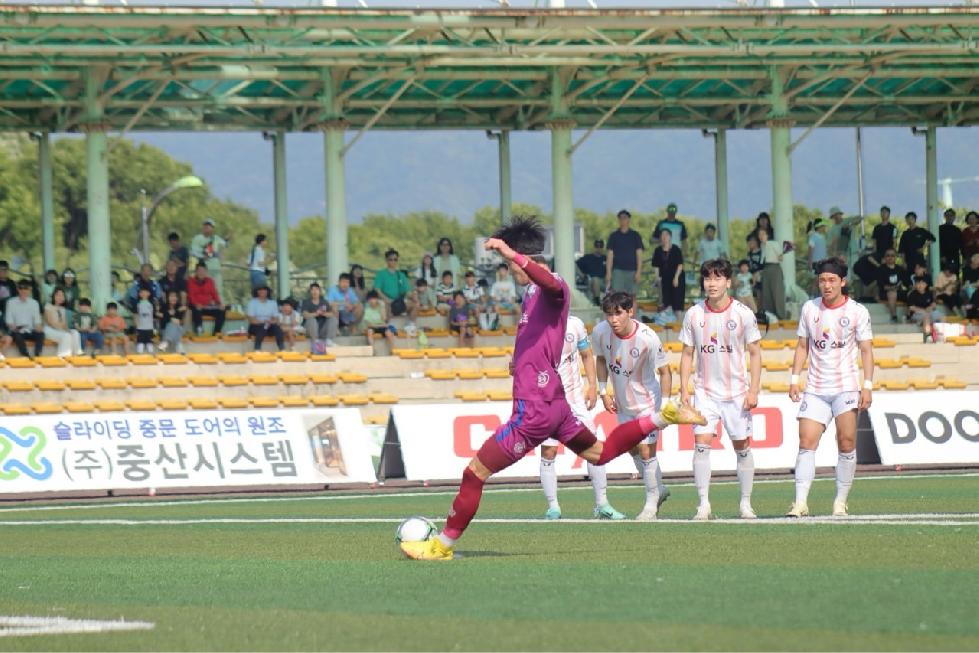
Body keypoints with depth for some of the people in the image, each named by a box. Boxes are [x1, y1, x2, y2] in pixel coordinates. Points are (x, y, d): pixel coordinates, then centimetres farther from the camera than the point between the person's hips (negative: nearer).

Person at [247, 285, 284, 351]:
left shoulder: (272, 303, 10)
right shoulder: (252, 303, -1)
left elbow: (276, 319, 7)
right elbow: (251, 319, -8)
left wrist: (270, 322, -16)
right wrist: (262, 323, -21)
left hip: (269, 326, 3)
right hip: (255, 326, -3)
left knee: (277, 327, -28)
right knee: (262, 327, -37)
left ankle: (282, 350, -36)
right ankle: (257, 350, -43)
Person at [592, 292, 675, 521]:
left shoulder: (647, 338, -29)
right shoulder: (600, 332, -16)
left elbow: (664, 371, -17)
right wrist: (603, 392, 1)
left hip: (647, 400, -5)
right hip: (622, 402, 5)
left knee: (646, 452, -7)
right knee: (633, 449, 17)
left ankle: (651, 504, 10)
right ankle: (658, 489, 39)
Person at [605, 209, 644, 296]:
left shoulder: (635, 235, 8)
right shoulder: (613, 236, 8)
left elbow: (639, 255, 5)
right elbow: (610, 255, 7)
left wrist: (639, 271, -5)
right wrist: (608, 272, -2)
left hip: (632, 270, 0)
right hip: (618, 270, 0)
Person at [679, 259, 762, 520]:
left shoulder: (743, 313, -4)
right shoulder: (693, 314, 1)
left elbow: (755, 353, 1)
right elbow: (687, 354, 8)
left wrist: (754, 390, -7)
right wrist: (684, 389, 0)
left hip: (737, 391, -1)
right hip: (705, 391, 1)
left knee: (742, 447, 3)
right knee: (701, 443, -13)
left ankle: (746, 503, 15)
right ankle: (703, 504, -10)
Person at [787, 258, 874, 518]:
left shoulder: (857, 311, 0)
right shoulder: (809, 308, 8)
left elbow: (866, 350, 2)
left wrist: (867, 385, -7)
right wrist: (794, 379, 7)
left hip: (846, 386, -2)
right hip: (815, 388, 2)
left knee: (847, 443, -9)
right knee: (807, 443, -8)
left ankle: (841, 502, 0)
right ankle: (800, 503, -11)